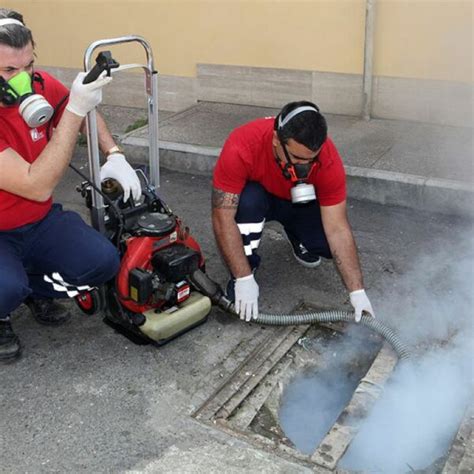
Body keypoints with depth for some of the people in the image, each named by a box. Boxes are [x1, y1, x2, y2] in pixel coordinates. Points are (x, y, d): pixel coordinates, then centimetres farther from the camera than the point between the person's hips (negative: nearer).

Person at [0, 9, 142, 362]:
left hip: (40, 221, 6)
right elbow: (38, 186, -32)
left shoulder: (41, 85, -11)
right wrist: (75, 108, -34)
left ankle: (36, 289, 14)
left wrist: (115, 156, -7)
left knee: (103, 262, -17)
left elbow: (87, 119, 12)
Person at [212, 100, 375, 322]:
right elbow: (222, 217, -35)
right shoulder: (241, 147, -38)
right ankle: (242, 274, -12)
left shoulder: (329, 159, -32)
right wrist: (244, 279, -36)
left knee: (331, 243, -23)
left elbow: (337, 229, -28)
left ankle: (297, 237, 12)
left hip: (300, 202, 2)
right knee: (248, 200, -36)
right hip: (256, 196, -1)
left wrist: (357, 291, -31)